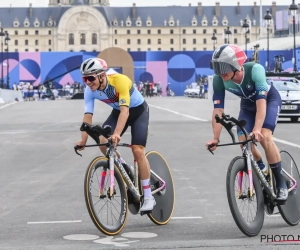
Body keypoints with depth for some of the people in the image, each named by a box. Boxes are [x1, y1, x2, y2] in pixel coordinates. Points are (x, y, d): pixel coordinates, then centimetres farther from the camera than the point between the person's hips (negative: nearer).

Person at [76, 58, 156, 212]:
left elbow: (125, 110, -44)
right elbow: (87, 116, -22)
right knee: (103, 142, -21)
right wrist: (83, 140, -34)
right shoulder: (90, 91, -20)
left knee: (138, 150, -18)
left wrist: (117, 134, -56)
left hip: (138, 111, -5)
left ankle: (148, 197, -9)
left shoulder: (120, 81, -36)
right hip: (117, 112, 5)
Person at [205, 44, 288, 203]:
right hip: (248, 104, 4)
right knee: (244, 141, -15)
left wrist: (257, 129, -56)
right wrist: (216, 137, -35)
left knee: (264, 136, -26)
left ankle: (281, 183, -13)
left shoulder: (255, 69, -40)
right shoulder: (218, 80, -29)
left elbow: (261, 101, -45)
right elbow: (218, 109, -27)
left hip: (269, 99, -4)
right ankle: (263, 173, 14)